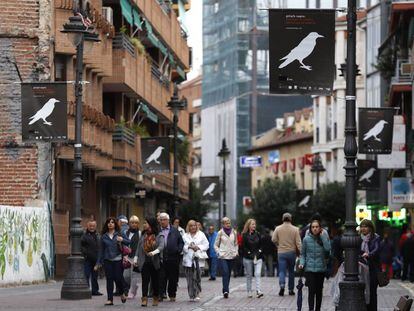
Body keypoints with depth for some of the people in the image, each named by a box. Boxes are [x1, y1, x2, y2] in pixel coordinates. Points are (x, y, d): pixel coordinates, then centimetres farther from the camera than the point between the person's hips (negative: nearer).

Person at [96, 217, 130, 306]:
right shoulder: (104, 236, 10)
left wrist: (122, 240, -22)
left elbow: (129, 242, -1)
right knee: (109, 279, 0)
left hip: (117, 259, -2)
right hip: (107, 260, 2)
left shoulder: (119, 234, 4)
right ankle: (110, 299, 3)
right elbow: (101, 250, 12)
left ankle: (122, 293, 24)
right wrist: (98, 263, 10)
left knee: (118, 278, -4)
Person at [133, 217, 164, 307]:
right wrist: (136, 258, 7)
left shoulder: (159, 236, -1)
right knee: (145, 280, -7)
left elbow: (161, 246, -16)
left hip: (155, 262, -2)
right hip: (144, 262, 2)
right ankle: (144, 299, -11)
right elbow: (138, 247, 14)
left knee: (155, 281, 5)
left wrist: (154, 252, -33)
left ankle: (155, 298, 18)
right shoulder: (143, 235, 13)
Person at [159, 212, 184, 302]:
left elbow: (181, 242, 11)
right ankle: (161, 294, -3)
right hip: (161, 258, -1)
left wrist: (178, 250, -2)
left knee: (173, 278, 6)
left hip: (173, 258, 1)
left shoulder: (175, 231, 9)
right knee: (161, 277, -6)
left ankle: (172, 295, 17)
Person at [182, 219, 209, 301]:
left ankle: (197, 294, -5)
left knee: (197, 277, -11)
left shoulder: (201, 234, 11)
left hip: (198, 258, -1)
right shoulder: (185, 236, 13)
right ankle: (191, 296, 5)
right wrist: (189, 247, -10)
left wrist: (198, 247, -7)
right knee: (190, 279, -1)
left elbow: (206, 245, 8)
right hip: (188, 259, 1)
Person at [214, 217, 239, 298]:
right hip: (223, 256, -3)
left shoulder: (234, 233, 9)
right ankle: (225, 291, -24)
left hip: (231, 256, 4)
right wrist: (218, 253, -6)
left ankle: (226, 291, 16)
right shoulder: (220, 233, 1)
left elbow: (236, 244, 20)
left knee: (228, 274, 7)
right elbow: (216, 245, 7)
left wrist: (236, 252, 5)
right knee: (225, 272, -18)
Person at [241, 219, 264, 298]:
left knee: (258, 274, -12)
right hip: (248, 258, -2)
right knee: (249, 275, 5)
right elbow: (243, 247, -4)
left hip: (258, 258, 2)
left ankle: (258, 291, -19)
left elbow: (261, 245, 13)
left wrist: (259, 252, -2)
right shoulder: (244, 235, -1)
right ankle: (249, 292, 13)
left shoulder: (257, 234, 10)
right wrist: (250, 253, -12)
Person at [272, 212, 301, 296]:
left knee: (282, 270, 0)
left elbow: (274, 239, -3)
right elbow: (298, 242, -7)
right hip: (292, 252, 0)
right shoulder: (295, 229, -4)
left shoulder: (278, 228, -3)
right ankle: (291, 289, 16)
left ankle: (282, 285, -25)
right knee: (291, 271, 12)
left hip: (281, 252, 0)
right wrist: (300, 252, 2)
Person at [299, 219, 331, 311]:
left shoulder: (324, 238, 3)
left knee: (319, 291, 10)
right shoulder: (306, 239, 0)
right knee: (312, 290, -12)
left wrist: (323, 236, -11)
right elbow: (303, 254, 7)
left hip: (321, 269, 2)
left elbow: (328, 248, -16)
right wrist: (302, 263, -9)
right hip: (309, 268, -2)